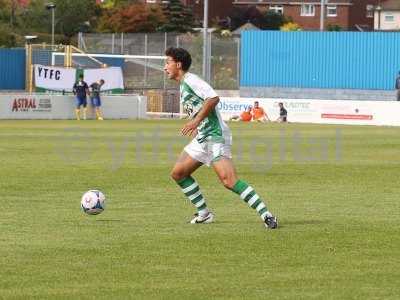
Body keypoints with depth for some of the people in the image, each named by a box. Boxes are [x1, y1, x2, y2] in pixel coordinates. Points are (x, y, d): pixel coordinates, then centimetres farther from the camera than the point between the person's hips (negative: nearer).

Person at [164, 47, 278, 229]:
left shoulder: (190, 79, -9)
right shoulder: (183, 86, 21)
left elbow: (213, 98, -23)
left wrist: (196, 121, -24)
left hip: (215, 136, -11)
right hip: (202, 138, 11)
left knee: (228, 180, -22)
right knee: (177, 173, 10)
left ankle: (266, 214, -23)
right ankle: (204, 214, 16)